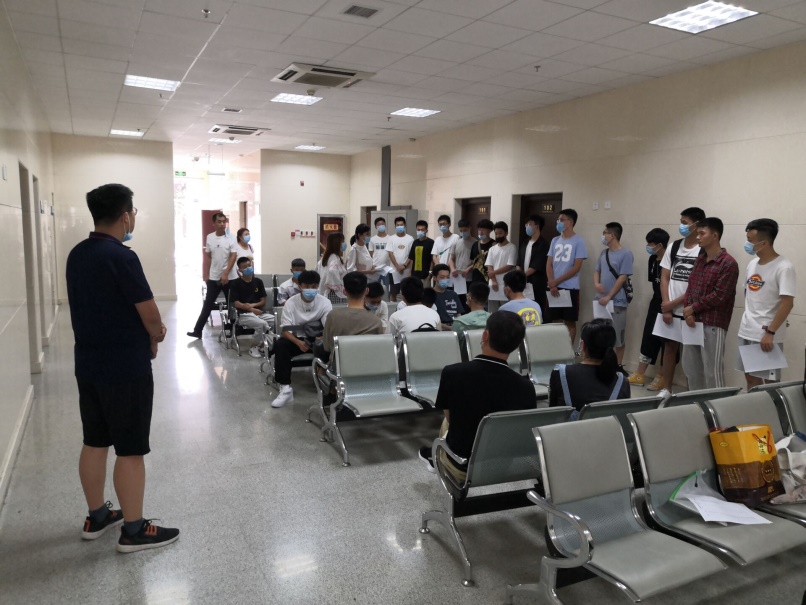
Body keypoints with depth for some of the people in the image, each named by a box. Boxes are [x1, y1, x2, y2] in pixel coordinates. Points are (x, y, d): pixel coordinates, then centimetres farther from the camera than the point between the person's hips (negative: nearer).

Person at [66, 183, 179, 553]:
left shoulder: (76, 255, 7)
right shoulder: (121, 257, -21)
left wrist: (149, 329, 8)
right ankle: (134, 530, 14)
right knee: (130, 451, 2)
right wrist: (153, 339, 5)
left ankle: (97, 517, 32)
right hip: (125, 369, -8)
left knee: (94, 443, 18)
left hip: (88, 365, 9)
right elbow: (151, 316, -18)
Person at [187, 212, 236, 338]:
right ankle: (197, 330, 10)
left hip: (229, 277, -2)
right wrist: (207, 274, 10)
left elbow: (233, 257, -10)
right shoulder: (209, 237, 3)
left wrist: (226, 273, -18)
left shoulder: (231, 238, -6)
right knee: (207, 304, 6)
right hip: (213, 277, 2)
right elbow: (208, 256, 11)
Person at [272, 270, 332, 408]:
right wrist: (298, 342, -35)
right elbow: (285, 330, -15)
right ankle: (285, 388, -27)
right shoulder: (291, 303, -9)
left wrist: (323, 339, -36)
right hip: (297, 339, 1)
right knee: (280, 345, -30)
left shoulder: (325, 302, -8)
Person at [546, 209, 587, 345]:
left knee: (570, 322, 2)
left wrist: (556, 281, -9)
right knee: (555, 321, 9)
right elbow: (549, 264, 8)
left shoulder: (578, 241, -4)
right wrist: (552, 284, -6)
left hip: (570, 288, -5)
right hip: (553, 288, 5)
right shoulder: (555, 241, 11)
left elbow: (577, 267, -9)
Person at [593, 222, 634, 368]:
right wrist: (596, 284, -5)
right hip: (600, 300, 6)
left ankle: (618, 366, 14)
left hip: (617, 302, -6)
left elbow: (622, 278, -14)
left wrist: (608, 297, -16)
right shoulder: (603, 253, 10)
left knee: (618, 336, 3)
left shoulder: (626, 254, -10)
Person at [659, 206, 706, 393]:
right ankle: (666, 389, 23)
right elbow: (664, 277, 7)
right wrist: (666, 305, -3)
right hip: (670, 309, 5)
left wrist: (673, 303, -9)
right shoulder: (673, 247, 7)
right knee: (670, 347, 12)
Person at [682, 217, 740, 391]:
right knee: (690, 367, 15)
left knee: (712, 371, 0)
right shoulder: (699, 260, 13)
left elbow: (719, 296, -17)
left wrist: (693, 308, -10)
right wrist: (687, 312, -4)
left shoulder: (729, 263, -12)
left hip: (713, 324, -8)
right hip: (693, 321, 8)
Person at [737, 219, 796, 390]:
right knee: (751, 377, 14)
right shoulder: (752, 264, 9)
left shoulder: (783, 267, -13)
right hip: (746, 332, 7)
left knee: (770, 381, 2)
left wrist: (770, 332, -21)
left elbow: (787, 303, -18)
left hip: (767, 335, -7)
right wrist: (747, 322, 15)